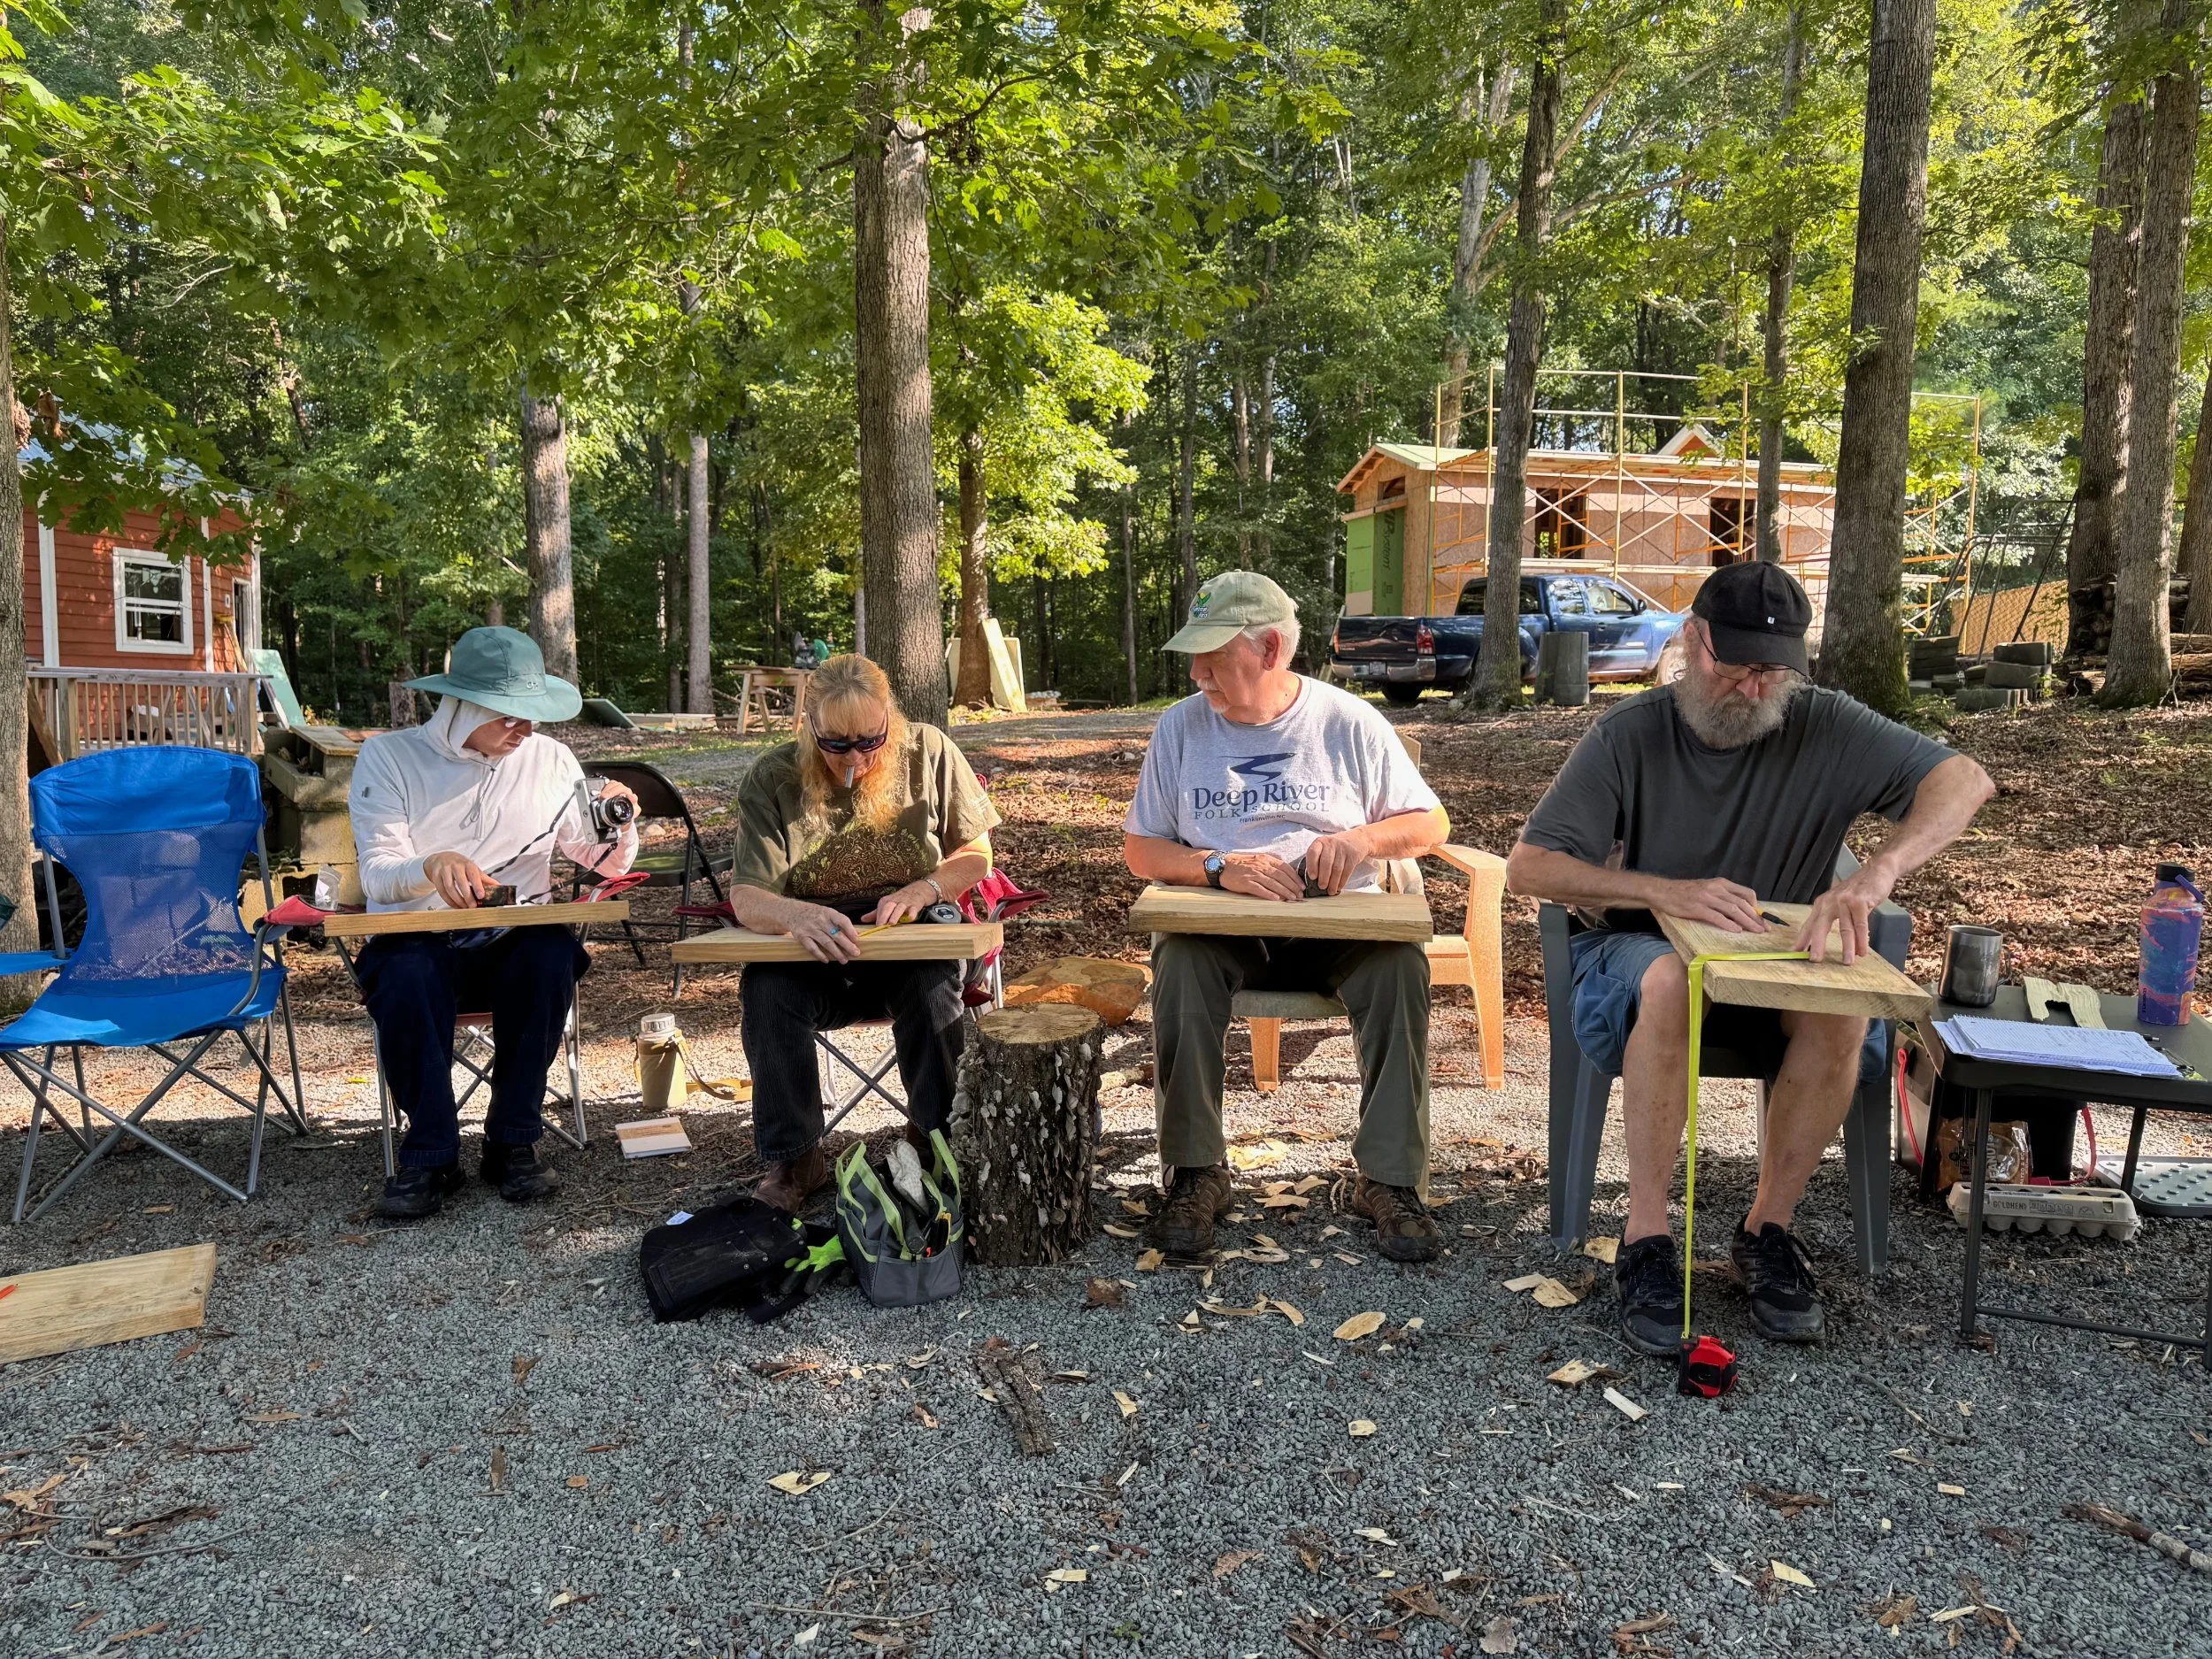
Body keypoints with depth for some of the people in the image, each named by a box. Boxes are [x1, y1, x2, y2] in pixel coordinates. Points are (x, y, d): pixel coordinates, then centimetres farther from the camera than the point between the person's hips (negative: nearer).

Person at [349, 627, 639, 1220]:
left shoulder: (549, 760, 5)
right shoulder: (388, 757, -1)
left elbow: (608, 864, 12)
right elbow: (377, 876, -11)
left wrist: (620, 822, -12)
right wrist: (432, 866, -34)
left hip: (514, 944, 2)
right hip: (416, 943, -1)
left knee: (552, 954, -32)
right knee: (405, 977, -36)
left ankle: (513, 1142, -17)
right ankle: (431, 1156, -16)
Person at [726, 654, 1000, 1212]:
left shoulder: (930, 754, -5)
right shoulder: (773, 779, -8)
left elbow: (976, 854, 5)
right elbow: (745, 897, -15)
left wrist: (924, 889, -17)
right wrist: (796, 916, -39)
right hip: (810, 957, 1)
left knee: (933, 980, -33)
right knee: (766, 988, -31)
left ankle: (935, 1142, -12)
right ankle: (794, 1160, -14)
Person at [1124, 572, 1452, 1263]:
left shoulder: (1348, 721, 1)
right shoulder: (1181, 725, 4)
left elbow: (1430, 824, 6)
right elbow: (1140, 848, 4)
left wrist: (1363, 839, -16)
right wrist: (1222, 867, -16)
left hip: (1339, 926, 0)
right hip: (1221, 928, 1)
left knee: (1401, 964, -30)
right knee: (1180, 963, -32)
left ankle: (1390, 1179, -19)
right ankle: (1195, 1174, -20)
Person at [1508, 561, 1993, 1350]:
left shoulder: (1826, 727, -4)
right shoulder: (1629, 736, -9)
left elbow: (1965, 779, -14)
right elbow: (1529, 867, -15)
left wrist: (1876, 874, -34)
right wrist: (1666, 891, -31)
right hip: (1643, 950, -2)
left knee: (1842, 1005, -31)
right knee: (1668, 980, -37)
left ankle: (1768, 1228, -13)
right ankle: (1646, 1239, -27)